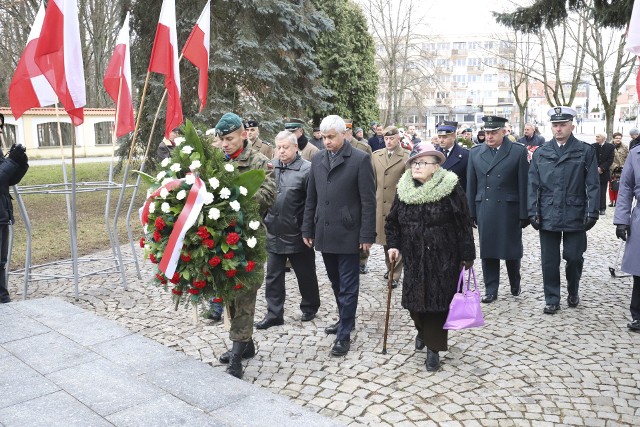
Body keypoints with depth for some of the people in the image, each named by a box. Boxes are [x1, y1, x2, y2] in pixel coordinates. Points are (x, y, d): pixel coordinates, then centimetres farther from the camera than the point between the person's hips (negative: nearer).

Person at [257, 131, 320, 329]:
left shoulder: (306, 169, -12)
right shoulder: (271, 166, 5)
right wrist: (264, 220, 5)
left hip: (297, 234, -5)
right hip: (274, 232, 5)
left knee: (305, 274, 13)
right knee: (273, 276, 10)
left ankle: (310, 307, 33)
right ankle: (274, 314, 21)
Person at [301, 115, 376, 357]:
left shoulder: (360, 159, -8)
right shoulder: (318, 159, 8)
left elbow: (368, 201, -10)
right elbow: (311, 198, 12)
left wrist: (367, 235, -12)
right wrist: (308, 229, 10)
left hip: (348, 234, -5)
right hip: (324, 234, 5)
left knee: (348, 286, 2)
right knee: (336, 283, 17)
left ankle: (344, 334, 11)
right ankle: (345, 319, 35)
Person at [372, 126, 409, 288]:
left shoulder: (406, 157, -6)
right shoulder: (376, 156, 8)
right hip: (380, 204, 5)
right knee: (384, 239, 16)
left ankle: (395, 275, 11)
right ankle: (389, 267, 35)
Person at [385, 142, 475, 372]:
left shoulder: (451, 188, -10)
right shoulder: (404, 189, 3)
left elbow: (464, 224, -8)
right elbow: (393, 221, 13)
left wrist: (467, 255, -7)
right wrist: (394, 245, 2)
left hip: (443, 258, -4)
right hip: (414, 258, 4)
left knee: (438, 301, -1)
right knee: (414, 299, 9)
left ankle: (433, 348, 15)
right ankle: (422, 330, 40)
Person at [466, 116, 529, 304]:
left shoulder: (518, 151, -2)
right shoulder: (475, 153, 7)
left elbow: (524, 184, -4)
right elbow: (471, 185, 8)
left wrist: (524, 214, -6)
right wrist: (471, 212, 5)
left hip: (509, 211, -2)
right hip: (484, 210, 3)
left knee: (511, 250, 8)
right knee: (487, 251, 6)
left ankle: (515, 284, 31)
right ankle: (491, 290, 17)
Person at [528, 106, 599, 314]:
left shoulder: (586, 151, 2)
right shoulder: (540, 153, 8)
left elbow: (592, 185, -1)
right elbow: (533, 185, 7)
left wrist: (591, 212, -7)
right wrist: (533, 211, -1)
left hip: (576, 216, -1)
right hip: (548, 216, 2)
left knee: (574, 257, 5)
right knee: (549, 260, 5)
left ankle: (573, 292, 31)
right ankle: (552, 300, 18)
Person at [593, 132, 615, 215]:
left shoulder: (610, 147, -1)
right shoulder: (593, 146, 4)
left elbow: (610, 160, -6)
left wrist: (601, 168, -14)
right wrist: (596, 168, -12)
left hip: (604, 173, -1)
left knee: (602, 192, 2)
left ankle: (602, 208, 9)